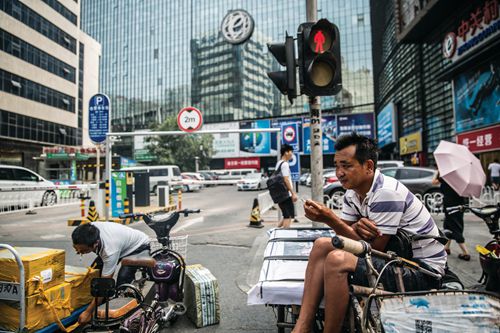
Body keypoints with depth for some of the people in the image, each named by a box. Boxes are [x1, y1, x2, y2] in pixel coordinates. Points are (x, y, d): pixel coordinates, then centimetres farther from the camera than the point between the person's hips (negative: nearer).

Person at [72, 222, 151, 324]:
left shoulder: (110, 250, -42)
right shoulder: (90, 230, -26)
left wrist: (88, 312, -25)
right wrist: (78, 246, -13)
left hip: (139, 246, -8)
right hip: (123, 239, 8)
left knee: (122, 278, -27)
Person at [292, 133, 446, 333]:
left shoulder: (386, 192, -23)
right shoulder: (353, 192, 3)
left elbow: (375, 248, -22)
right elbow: (346, 232, 0)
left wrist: (329, 218, -25)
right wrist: (359, 227, -25)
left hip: (423, 270, -9)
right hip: (395, 256, 9)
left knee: (337, 260, -29)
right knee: (322, 245, -3)